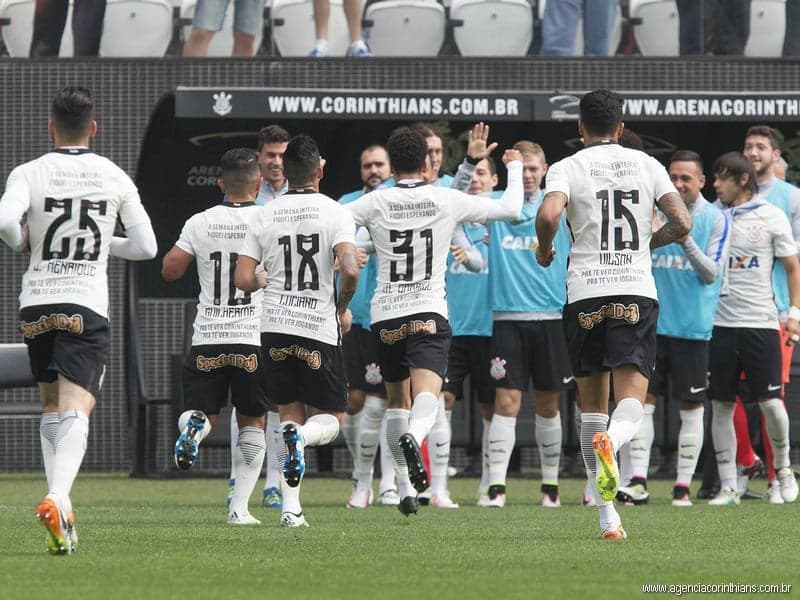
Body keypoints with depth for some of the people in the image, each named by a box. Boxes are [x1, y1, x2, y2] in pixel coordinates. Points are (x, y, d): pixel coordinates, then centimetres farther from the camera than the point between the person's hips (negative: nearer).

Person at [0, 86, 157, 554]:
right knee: (75, 410, -11)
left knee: (51, 406, 19)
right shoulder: (114, 178, 3)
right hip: (87, 305, -1)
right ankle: (58, 498, -34)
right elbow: (146, 247, 4)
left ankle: (60, 507, 18)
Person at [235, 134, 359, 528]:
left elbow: (243, 279, -2)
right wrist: (343, 308, 1)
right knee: (331, 419, 10)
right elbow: (349, 270, -18)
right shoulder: (334, 213, -6)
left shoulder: (266, 216, 3)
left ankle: (290, 507, 3)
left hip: (275, 329, 3)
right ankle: (302, 437, -27)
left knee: (290, 415, 15)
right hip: (320, 330, -3)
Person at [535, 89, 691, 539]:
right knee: (631, 406, -4)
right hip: (637, 292, 0)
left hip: (585, 295, 0)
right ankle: (611, 441, -41)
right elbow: (682, 223, 1)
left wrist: (544, 250, 4)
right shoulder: (646, 164, 8)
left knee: (592, 406, 11)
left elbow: (548, 214, -17)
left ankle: (608, 516, 8)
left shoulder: (568, 168, 2)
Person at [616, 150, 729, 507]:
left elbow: (712, 273, -8)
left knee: (691, 407, 3)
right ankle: (638, 481, -7)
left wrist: (686, 240, -23)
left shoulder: (715, 220, -1)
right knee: (643, 399, -5)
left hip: (693, 327, -2)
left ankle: (683, 485, 9)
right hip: (652, 323, 2)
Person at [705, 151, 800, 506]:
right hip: (720, 323, 2)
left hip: (760, 321, -2)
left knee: (770, 403, -5)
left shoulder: (771, 217, 1)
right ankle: (728, 486, 6)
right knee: (721, 406, 1)